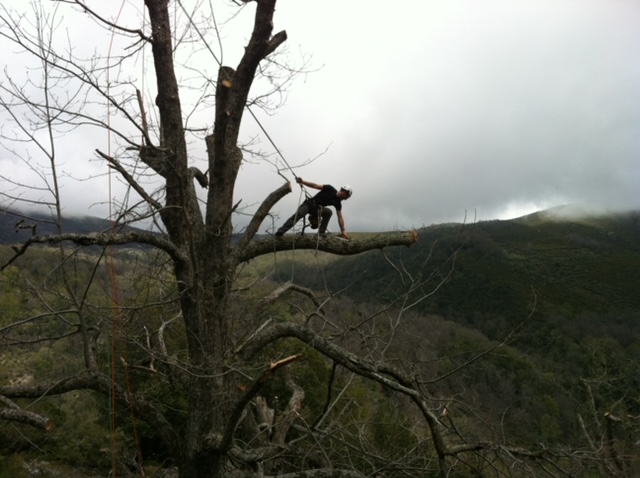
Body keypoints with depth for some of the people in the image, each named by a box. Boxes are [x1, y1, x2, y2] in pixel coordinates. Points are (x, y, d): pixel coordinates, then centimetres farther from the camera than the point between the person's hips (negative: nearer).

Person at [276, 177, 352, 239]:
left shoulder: (337, 203, -3)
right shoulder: (330, 189, -12)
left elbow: (340, 217, -5)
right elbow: (315, 186, -12)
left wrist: (343, 231, -14)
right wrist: (303, 181, -24)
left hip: (318, 209, 4)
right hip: (308, 204, -4)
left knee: (329, 212, -25)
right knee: (298, 215, -30)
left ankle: (321, 232, -18)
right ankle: (280, 232, -35)